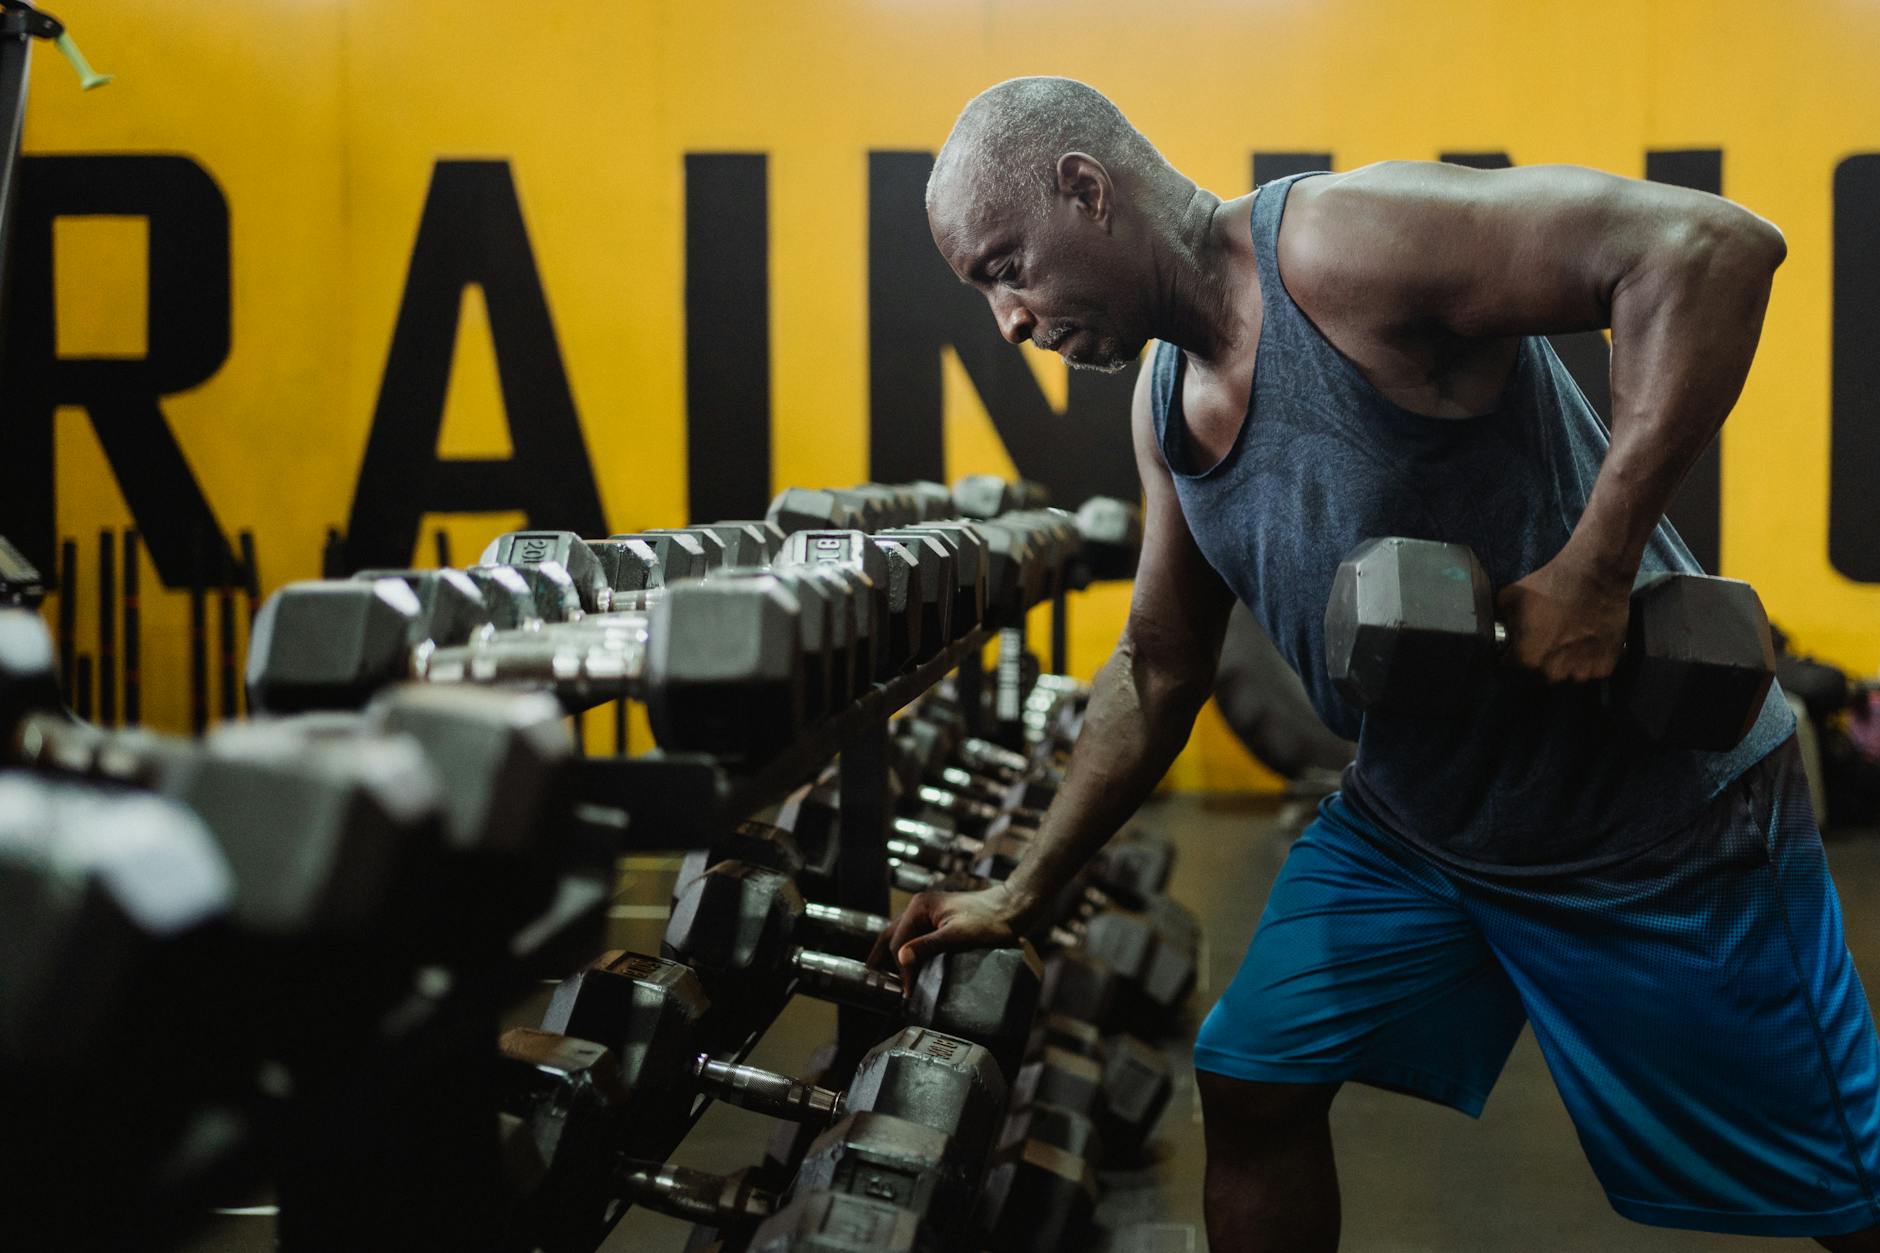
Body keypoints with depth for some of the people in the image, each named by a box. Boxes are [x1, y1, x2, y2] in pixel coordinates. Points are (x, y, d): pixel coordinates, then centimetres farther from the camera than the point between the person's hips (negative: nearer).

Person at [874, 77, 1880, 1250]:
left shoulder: (1340, 248, -24)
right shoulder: (1168, 402, 2)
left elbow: (1713, 243, -33)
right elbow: (1156, 673, 14)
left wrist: (1593, 569, -34)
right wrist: (1021, 899, 16)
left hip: (1660, 808, -7)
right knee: (1253, 1084, 5)